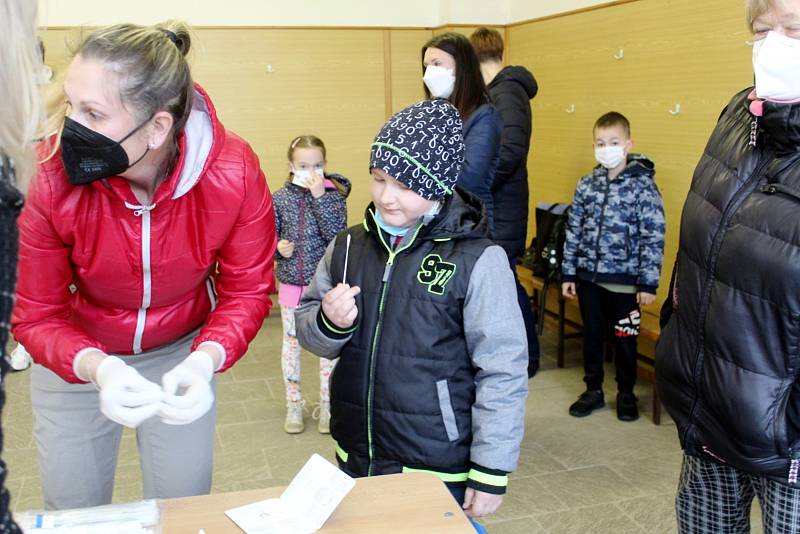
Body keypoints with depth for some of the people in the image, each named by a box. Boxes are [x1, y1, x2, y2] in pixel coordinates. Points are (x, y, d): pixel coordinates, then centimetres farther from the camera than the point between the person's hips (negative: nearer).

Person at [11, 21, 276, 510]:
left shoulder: (234, 172, -28)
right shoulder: (50, 177, -28)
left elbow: (246, 291, -16)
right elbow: (36, 316, -19)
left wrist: (205, 359, -35)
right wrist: (97, 367, -39)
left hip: (180, 350, 1)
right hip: (78, 358, 0)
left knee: (184, 507, 14)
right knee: (73, 508, 14)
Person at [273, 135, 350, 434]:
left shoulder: (333, 195, -8)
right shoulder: (281, 197, -2)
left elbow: (337, 235, -21)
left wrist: (320, 196, -25)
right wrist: (278, 246, -16)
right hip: (291, 283, 2)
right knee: (291, 342, 12)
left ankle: (326, 404, 25)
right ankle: (294, 405, 27)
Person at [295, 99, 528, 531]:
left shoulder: (477, 260, -15)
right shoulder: (348, 246, 0)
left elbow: (502, 373, -11)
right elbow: (307, 330, 10)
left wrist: (490, 473, -8)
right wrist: (329, 323, -12)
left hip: (438, 475, -4)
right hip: (354, 463, 5)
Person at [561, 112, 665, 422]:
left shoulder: (643, 185, -10)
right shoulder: (587, 184, 3)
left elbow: (653, 238, -10)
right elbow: (573, 231, 7)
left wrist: (648, 283, -12)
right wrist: (568, 273, 6)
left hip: (624, 280, -3)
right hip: (588, 277, 4)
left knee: (624, 339, 10)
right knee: (592, 335, 14)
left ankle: (626, 394, 28)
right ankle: (593, 390, 30)